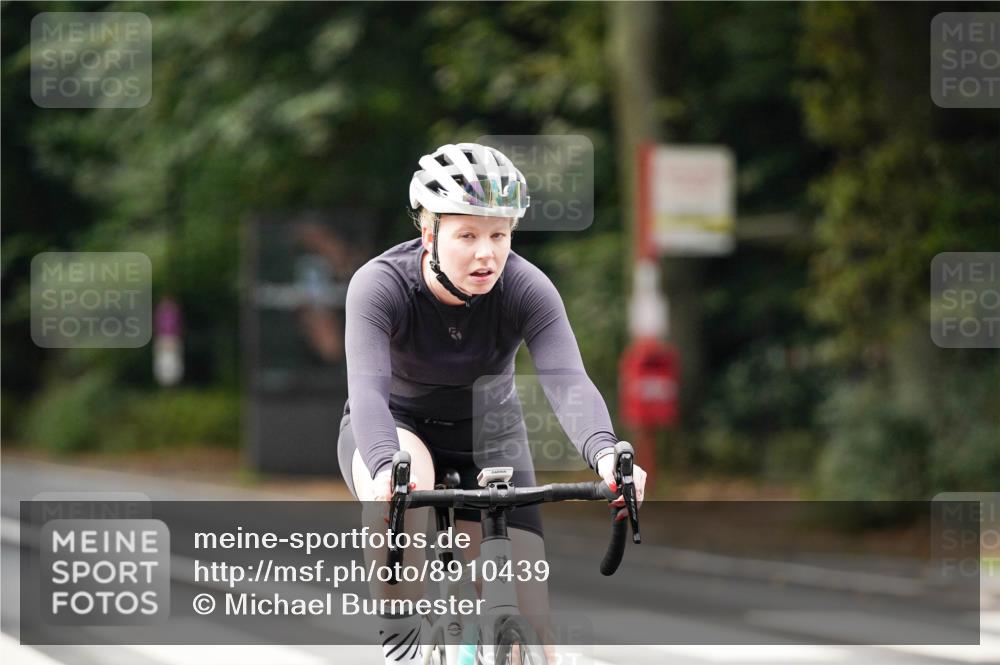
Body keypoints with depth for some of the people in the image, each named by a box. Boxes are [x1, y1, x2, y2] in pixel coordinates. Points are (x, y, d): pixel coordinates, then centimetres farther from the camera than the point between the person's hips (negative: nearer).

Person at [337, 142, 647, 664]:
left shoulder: (526, 288, -23)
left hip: (488, 436, 2)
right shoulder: (379, 285, -27)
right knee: (400, 492, -39)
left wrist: (606, 455, -57)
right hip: (395, 428, -2)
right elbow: (368, 387, -41)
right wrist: (386, 467, -62)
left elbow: (567, 381, -36)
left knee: (527, 620, -11)